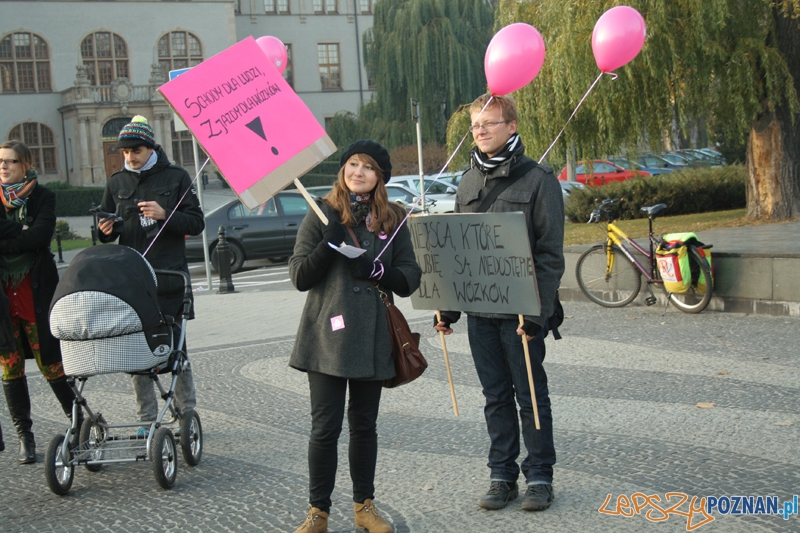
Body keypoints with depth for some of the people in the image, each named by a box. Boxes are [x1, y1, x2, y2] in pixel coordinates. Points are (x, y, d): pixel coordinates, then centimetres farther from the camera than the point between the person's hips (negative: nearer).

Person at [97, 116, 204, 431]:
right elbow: (108, 229, 17)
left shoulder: (176, 177, 2)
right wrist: (106, 231, -6)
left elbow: (196, 223, -1)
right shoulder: (117, 182, 11)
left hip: (169, 276, -3)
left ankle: (187, 412, 14)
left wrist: (164, 214, -17)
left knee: (174, 344, 1)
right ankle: (147, 418, 11)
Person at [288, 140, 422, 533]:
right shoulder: (323, 214, 1)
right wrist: (330, 242, -17)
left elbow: (410, 279, 4)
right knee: (325, 427, -2)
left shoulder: (393, 219, 7)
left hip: (373, 337, 2)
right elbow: (299, 276, -3)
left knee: (364, 424, 11)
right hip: (328, 335, -2)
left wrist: (377, 271, -15)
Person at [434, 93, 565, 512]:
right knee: (496, 395, 12)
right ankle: (502, 474, 20)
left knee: (531, 395, 4)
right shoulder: (468, 182, 12)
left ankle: (539, 475, 15)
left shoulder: (537, 179, -6)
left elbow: (550, 254, -9)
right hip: (479, 310, 5)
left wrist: (538, 312, -17)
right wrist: (449, 307, 9)